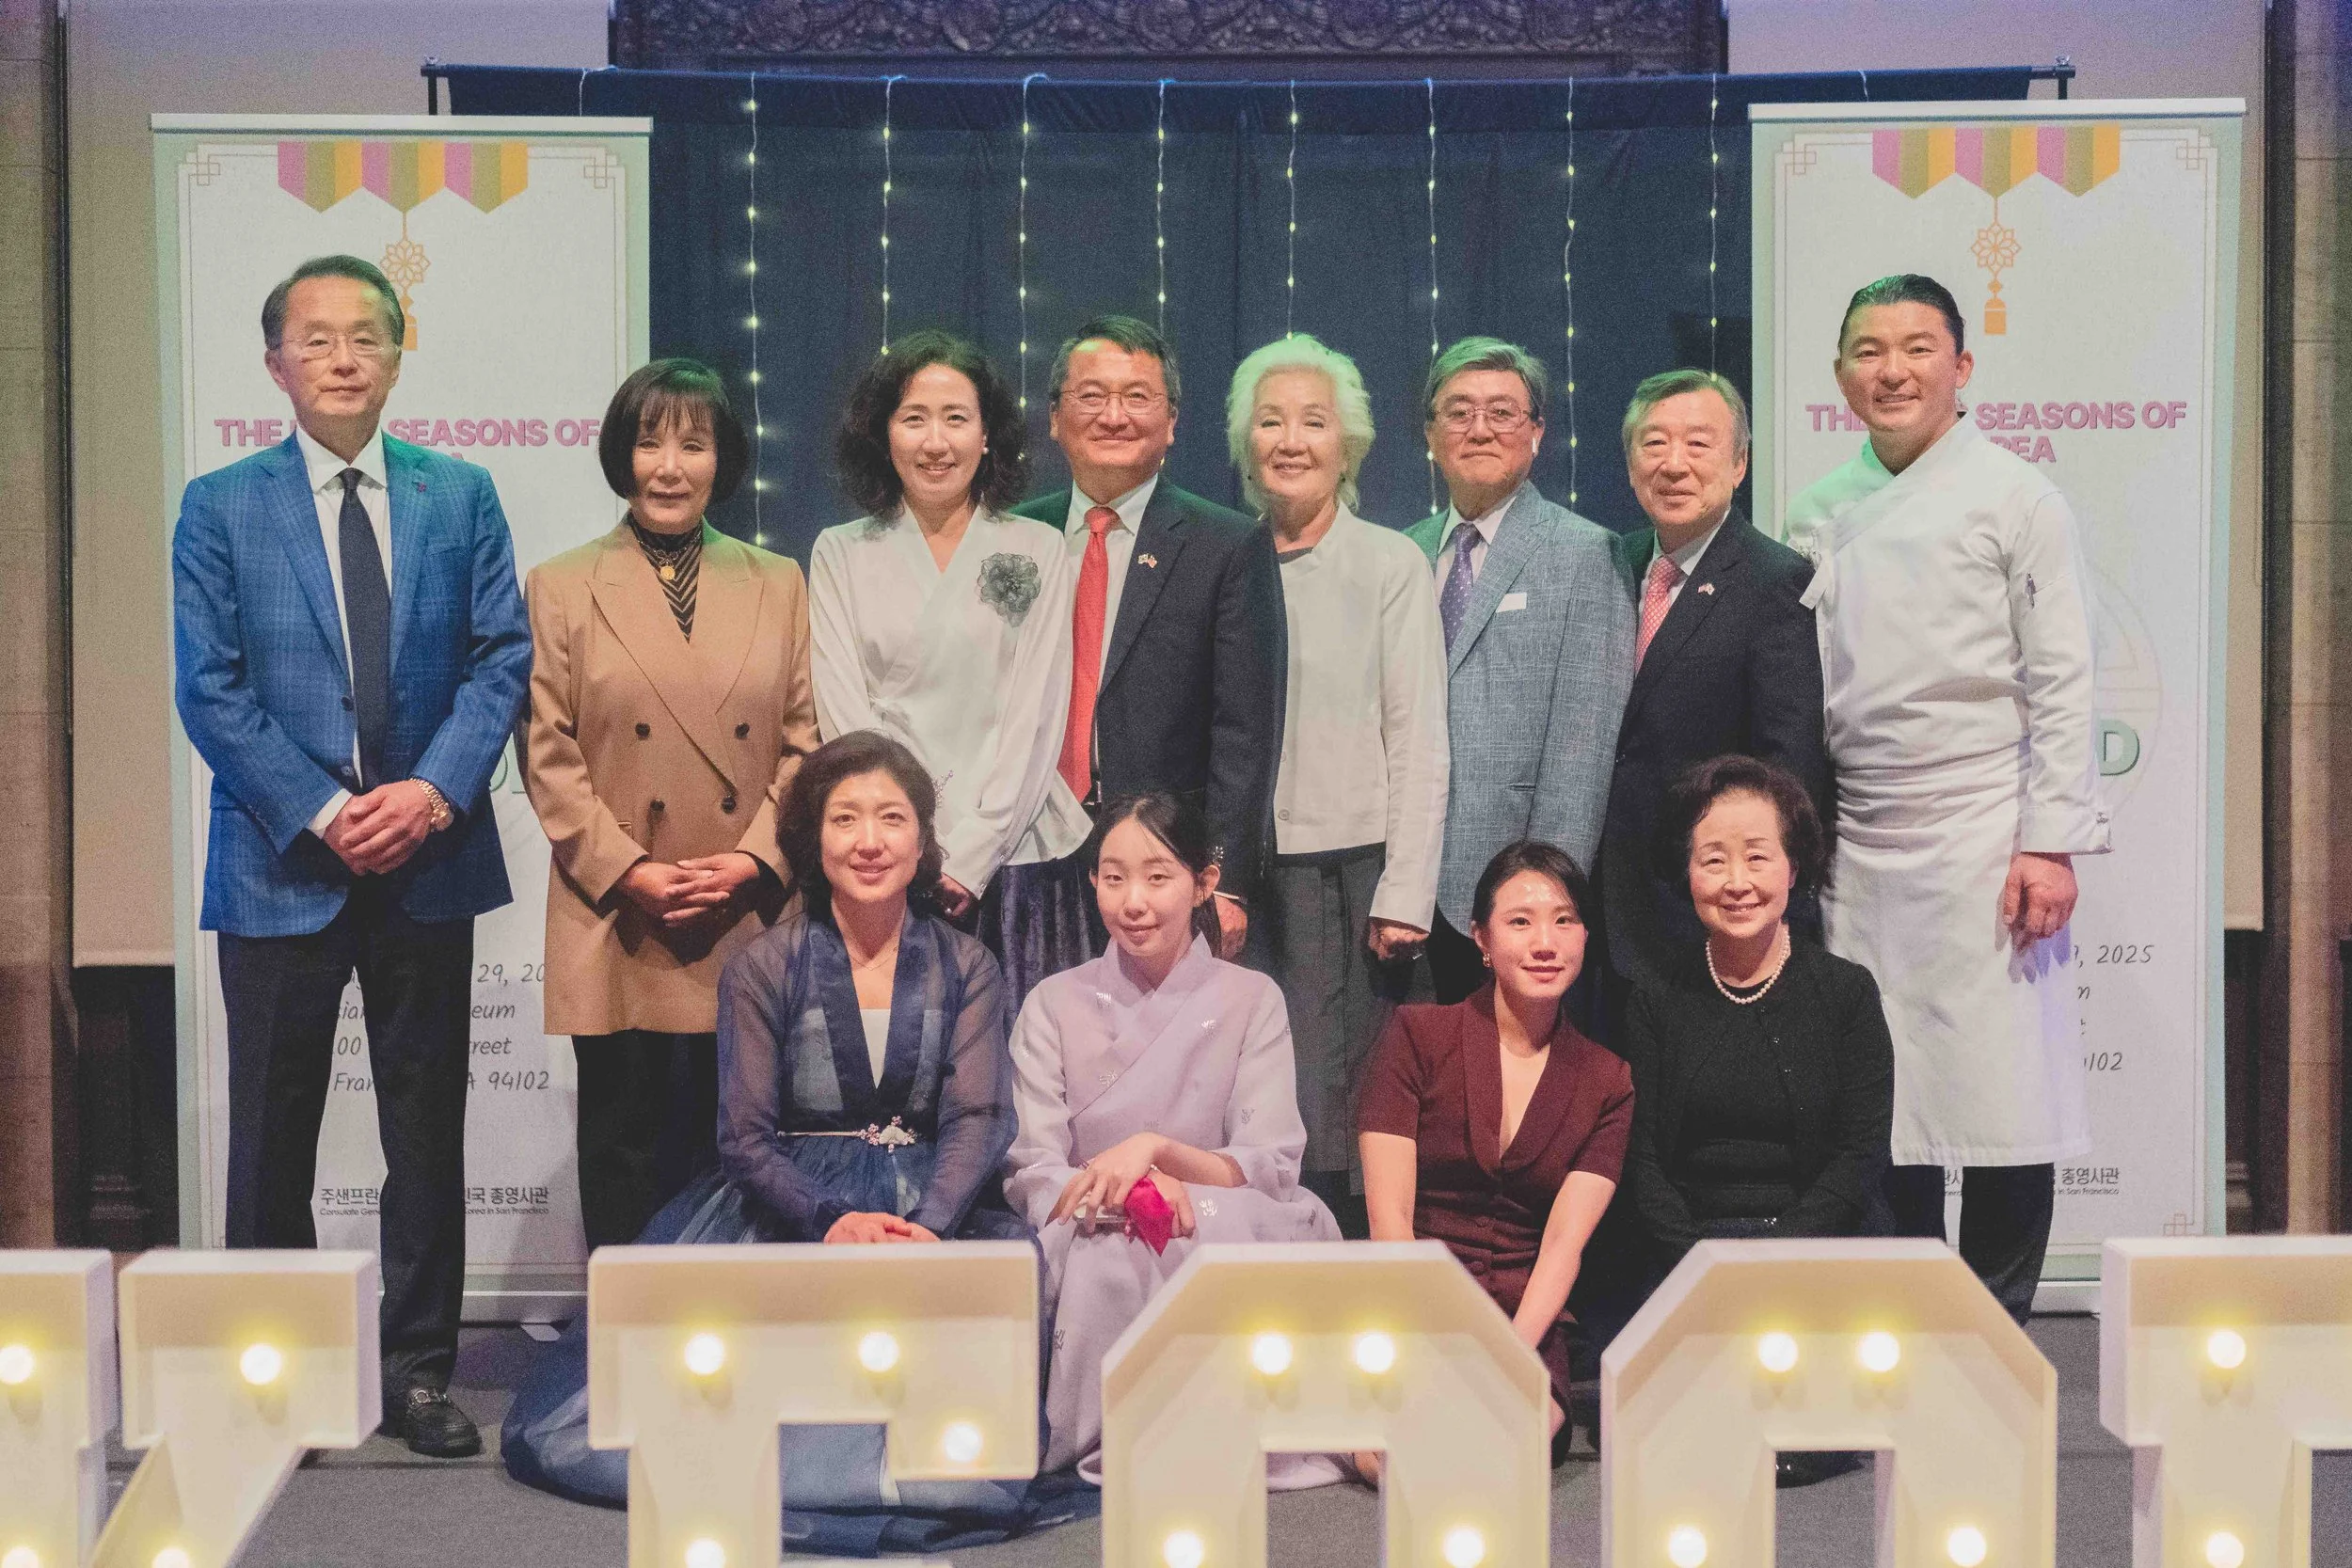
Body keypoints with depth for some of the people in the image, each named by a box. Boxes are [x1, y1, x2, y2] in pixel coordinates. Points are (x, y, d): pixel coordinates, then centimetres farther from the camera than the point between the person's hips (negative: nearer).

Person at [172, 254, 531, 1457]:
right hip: (280, 865, -1)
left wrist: (436, 790, -12)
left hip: (428, 859, 2)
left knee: (426, 1126, 7)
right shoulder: (220, 508, 3)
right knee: (273, 1131, 6)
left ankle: (418, 1369, 17)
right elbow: (208, 688, -4)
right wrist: (321, 813, -13)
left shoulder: (460, 496, 8)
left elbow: (502, 657, 3)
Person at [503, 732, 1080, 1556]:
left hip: (932, 1204, 1)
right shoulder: (763, 968, 4)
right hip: (785, 1203, -1)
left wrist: (926, 1230, -24)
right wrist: (830, 1222, -22)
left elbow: (978, 1119, -3)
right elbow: (745, 1134, -2)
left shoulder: (966, 969, 8)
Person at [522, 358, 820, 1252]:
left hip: (752, 927, 2)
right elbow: (548, 757, 1)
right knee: (627, 1160, 3)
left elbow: (806, 742, 7)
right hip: (619, 931, -1)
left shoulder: (778, 586, 12)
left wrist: (755, 858, -7)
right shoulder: (561, 589, 6)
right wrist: (630, 871, -10)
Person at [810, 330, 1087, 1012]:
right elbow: (844, 715, 2)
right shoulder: (841, 553, 10)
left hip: (1011, 855, 0)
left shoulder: (1040, 550, 8)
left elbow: (1036, 715, 1)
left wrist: (970, 855, -9)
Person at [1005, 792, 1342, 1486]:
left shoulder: (1250, 1000, 8)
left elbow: (1272, 1170, -2)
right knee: (1113, 1256, -36)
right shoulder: (1054, 1005, 9)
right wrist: (1128, 1189, -23)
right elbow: (1032, 1177, -1)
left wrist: (1156, 1149, -21)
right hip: (1087, 1254, 0)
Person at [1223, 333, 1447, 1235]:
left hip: (1353, 869, -2)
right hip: (1246, 875, 3)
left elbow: (1418, 745, -1)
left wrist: (1404, 894, -7)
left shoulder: (1390, 565, 3)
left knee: (1342, 1116, -5)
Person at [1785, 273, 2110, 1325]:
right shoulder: (1817, 519, 12)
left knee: (2003, 1105, -2)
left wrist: (2051, 843, -11)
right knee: (1881, 1107, 6)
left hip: (1981, 843, -4)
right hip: (1854, 848, 4)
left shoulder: (2015, 499, 0)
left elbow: (2063, 685, -4)